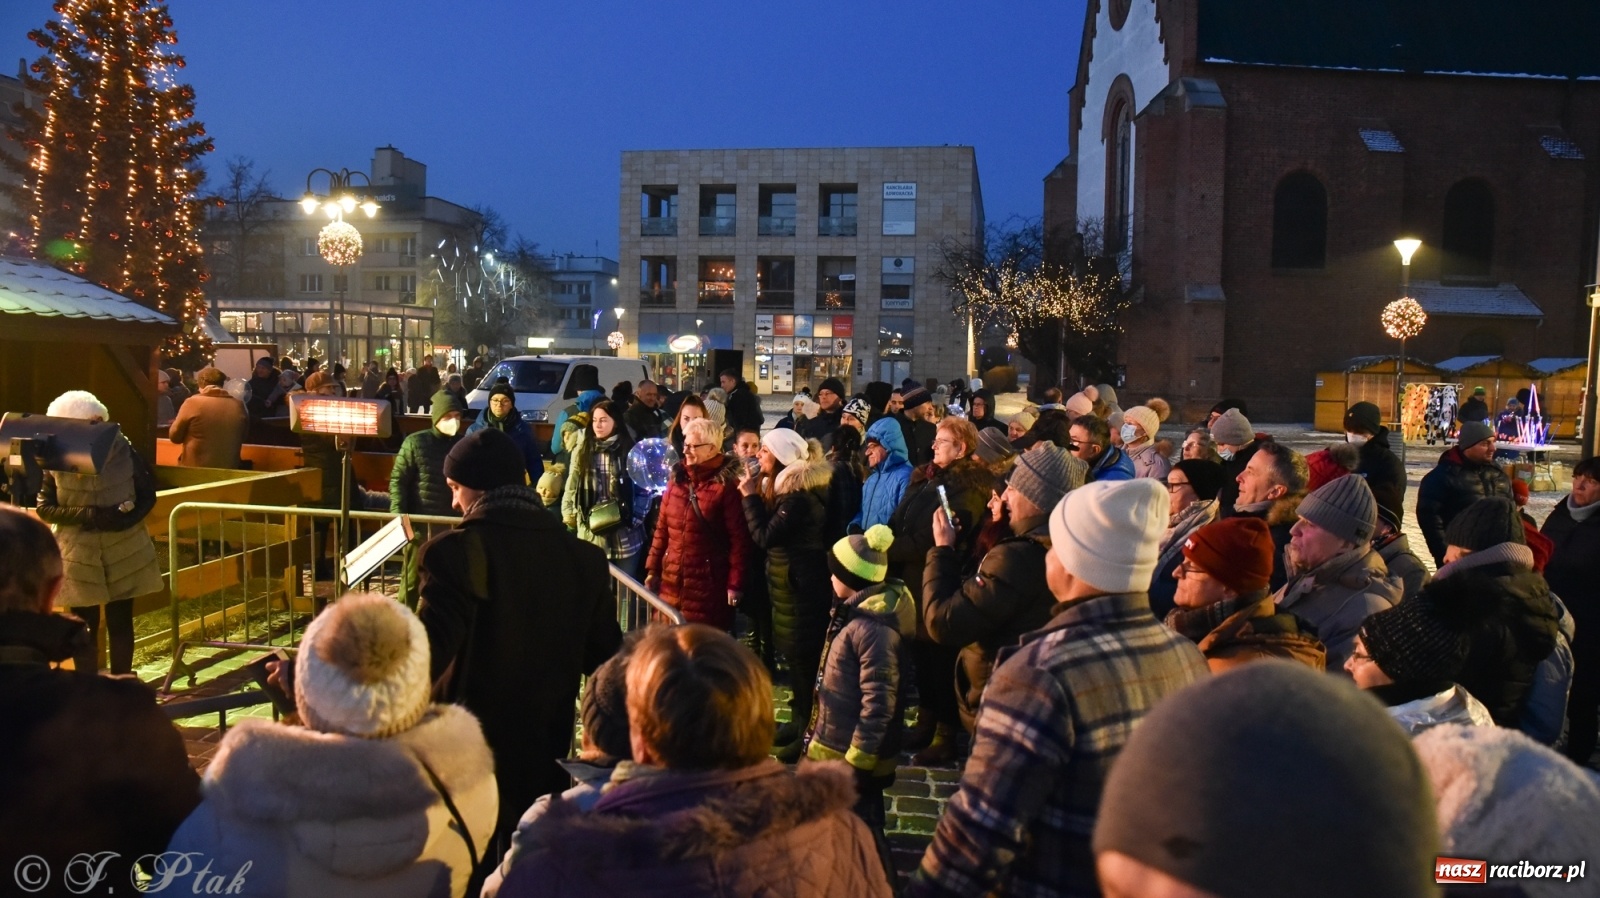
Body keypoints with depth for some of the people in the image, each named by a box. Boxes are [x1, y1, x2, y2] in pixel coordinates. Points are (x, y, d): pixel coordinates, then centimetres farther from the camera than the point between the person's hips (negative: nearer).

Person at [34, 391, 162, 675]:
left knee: (120, 623, 10)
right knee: (84, 627, 6)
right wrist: (91, 515, -19)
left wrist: (128, 518, -19)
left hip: (124, 549, 1)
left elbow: (148, 494, 0)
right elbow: (44, 508, -6)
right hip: (78, 555, -1)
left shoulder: (123, 449, -6)